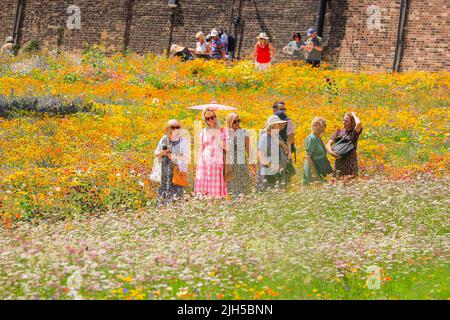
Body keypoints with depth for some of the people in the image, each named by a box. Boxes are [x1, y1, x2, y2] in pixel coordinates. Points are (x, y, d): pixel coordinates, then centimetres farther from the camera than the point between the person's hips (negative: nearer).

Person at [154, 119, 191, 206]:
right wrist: (161, 153, -7)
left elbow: (187, 158, -5)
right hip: (165, 172, 4)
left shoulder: (183, 141, -3)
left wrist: (174, 157, -15)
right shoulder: (164, 139, 8)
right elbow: (156, 153, 16)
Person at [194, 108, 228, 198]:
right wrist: (198, 163, 9)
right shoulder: (204, 132, 11)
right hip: (205, 161, 2)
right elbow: (202, 148, 14)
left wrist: (216, 139, -12)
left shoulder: (221, 131, 6)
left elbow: (225, 147, 0)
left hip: (217, 160, -1)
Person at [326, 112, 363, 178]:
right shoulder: (339, 132, 13)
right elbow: (329, 144, 7)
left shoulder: (354, 132, -1)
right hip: (339, 162, 4)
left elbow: (359, 123, -24)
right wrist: (331, 152, -15)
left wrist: (354, 115, -4)